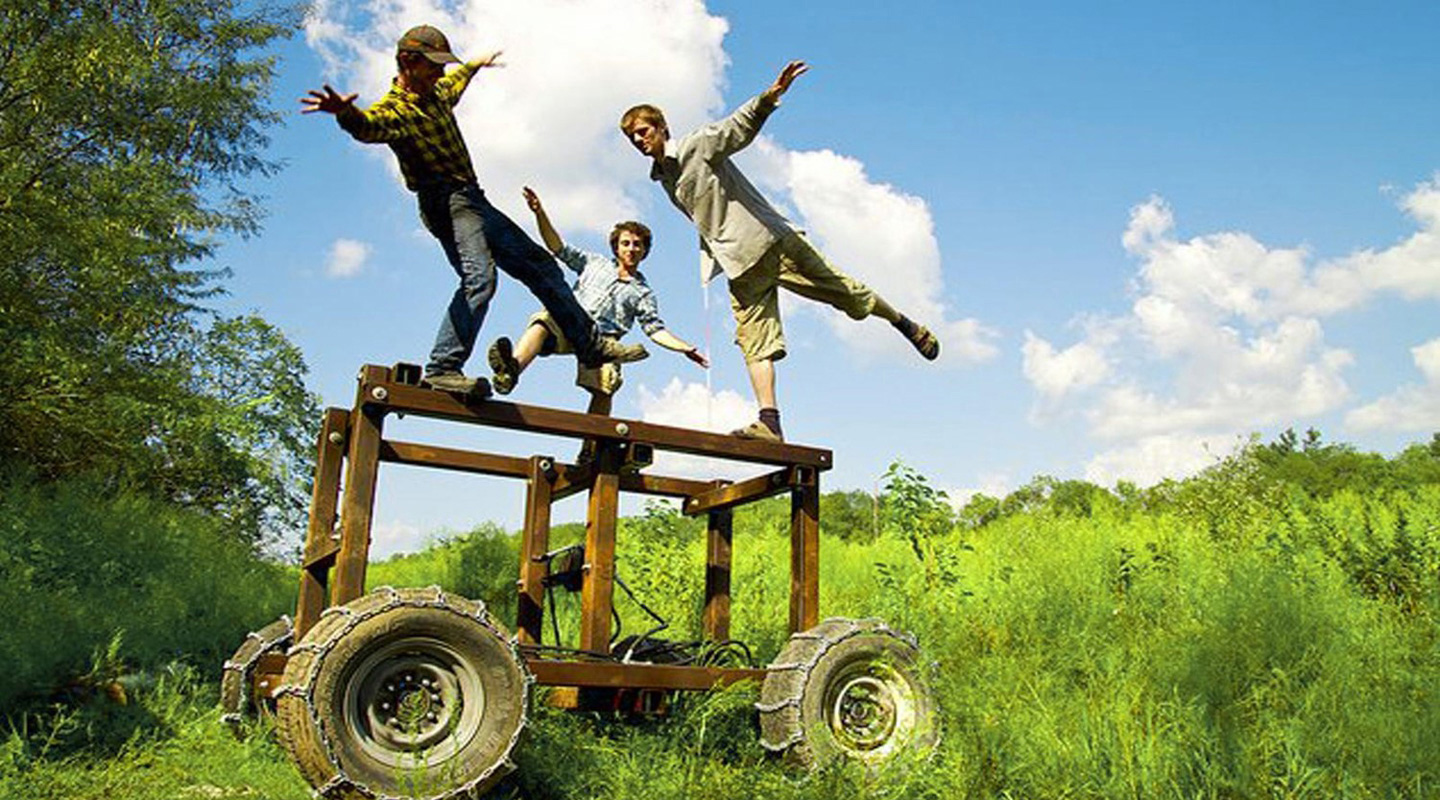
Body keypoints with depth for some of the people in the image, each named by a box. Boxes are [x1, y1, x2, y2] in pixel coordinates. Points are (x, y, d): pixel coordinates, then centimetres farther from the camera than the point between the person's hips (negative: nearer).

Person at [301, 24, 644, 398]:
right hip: (446, 203, -9)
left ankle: (592, 345, 20)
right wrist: (346, 112, -58)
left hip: (473, 199, 9)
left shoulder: (436, 92, 15)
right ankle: (443, 368, -30)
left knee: (541, 266, 12)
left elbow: (455, 82, 40)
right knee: (479, 278, -31)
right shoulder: (395, 110, -12)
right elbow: (368, 126, -36)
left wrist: (475, 65, 57)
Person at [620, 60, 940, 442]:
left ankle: (905, 324, 25)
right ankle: (769, 422, -14)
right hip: (741, 267, 6)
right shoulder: (663, 180, 17)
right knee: (755, 345, -7)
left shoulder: (697, 145, -3)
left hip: (770, 239, -6)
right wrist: (709, 261, 21)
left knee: (843, 291, 2)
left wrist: (769, 96, -37)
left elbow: (739, 127, -20)